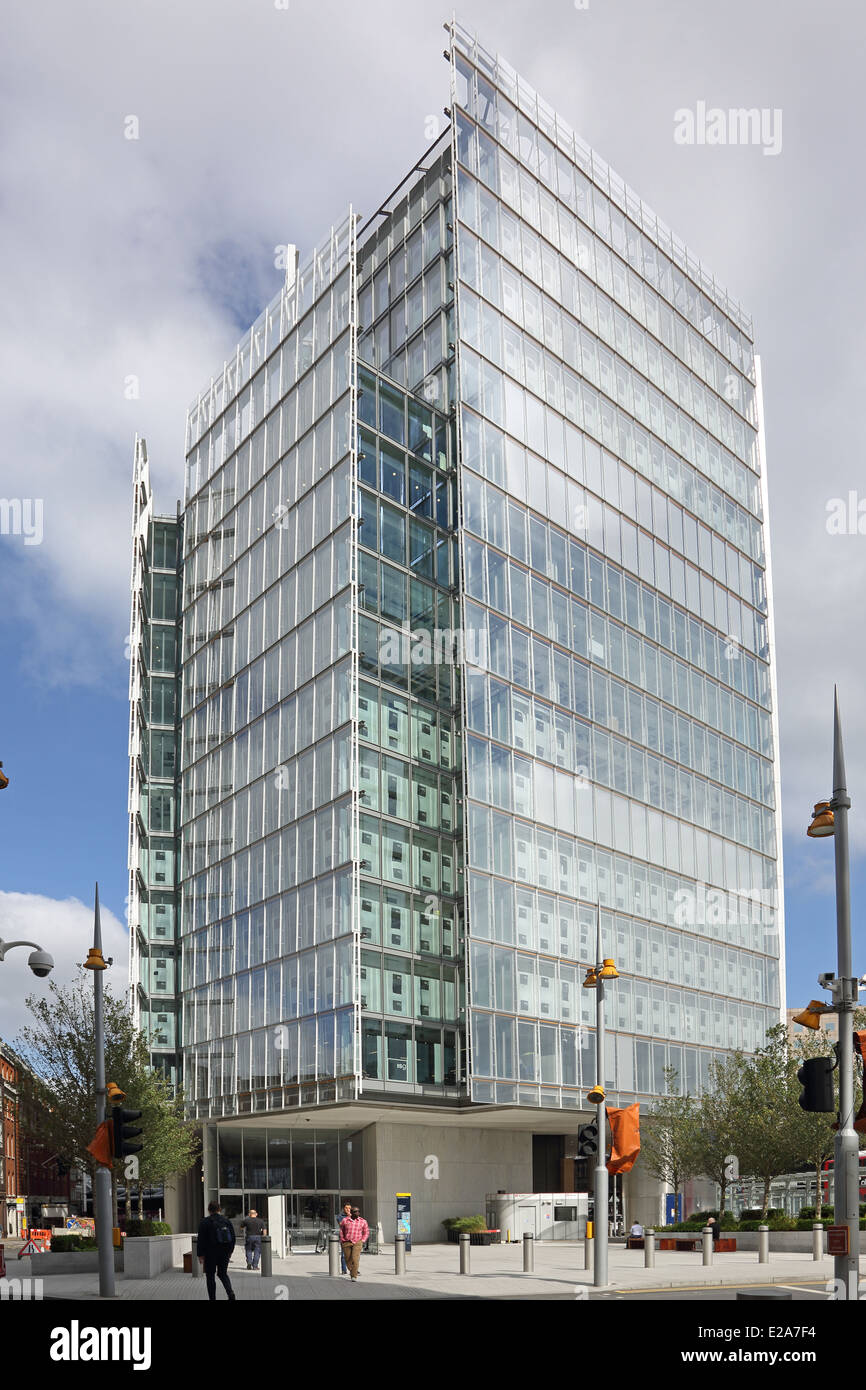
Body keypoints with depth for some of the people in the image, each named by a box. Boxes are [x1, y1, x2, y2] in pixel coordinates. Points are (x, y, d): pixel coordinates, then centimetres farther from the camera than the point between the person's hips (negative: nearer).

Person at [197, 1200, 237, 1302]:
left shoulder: (205, 1222, -9)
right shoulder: (226, 1221, 5)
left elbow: (201, 1240, -10)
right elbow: (233, 1237, 9)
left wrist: (200, 1254, -3)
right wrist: (230, 1251, 19)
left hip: (211, 1254, -4)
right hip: (225, 1253, 4)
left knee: (210, 1276, 8)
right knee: (223, 1273, 17)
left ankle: (212, 1299, 6)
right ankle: (231, 1293, -4)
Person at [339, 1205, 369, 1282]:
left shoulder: (362, 1221, -2)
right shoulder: (345, 1220, -2)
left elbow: (366, 1232, 10)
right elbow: (341, 1230, 13)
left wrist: (362, 1241, 2)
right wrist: (342, 1240, 9)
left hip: (357, 1243, -2)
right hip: (346, 1243, 2)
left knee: (355, 1259, -15)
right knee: (348, 1260, 9)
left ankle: (354, 1276, -7)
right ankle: (351, 1271, 35)